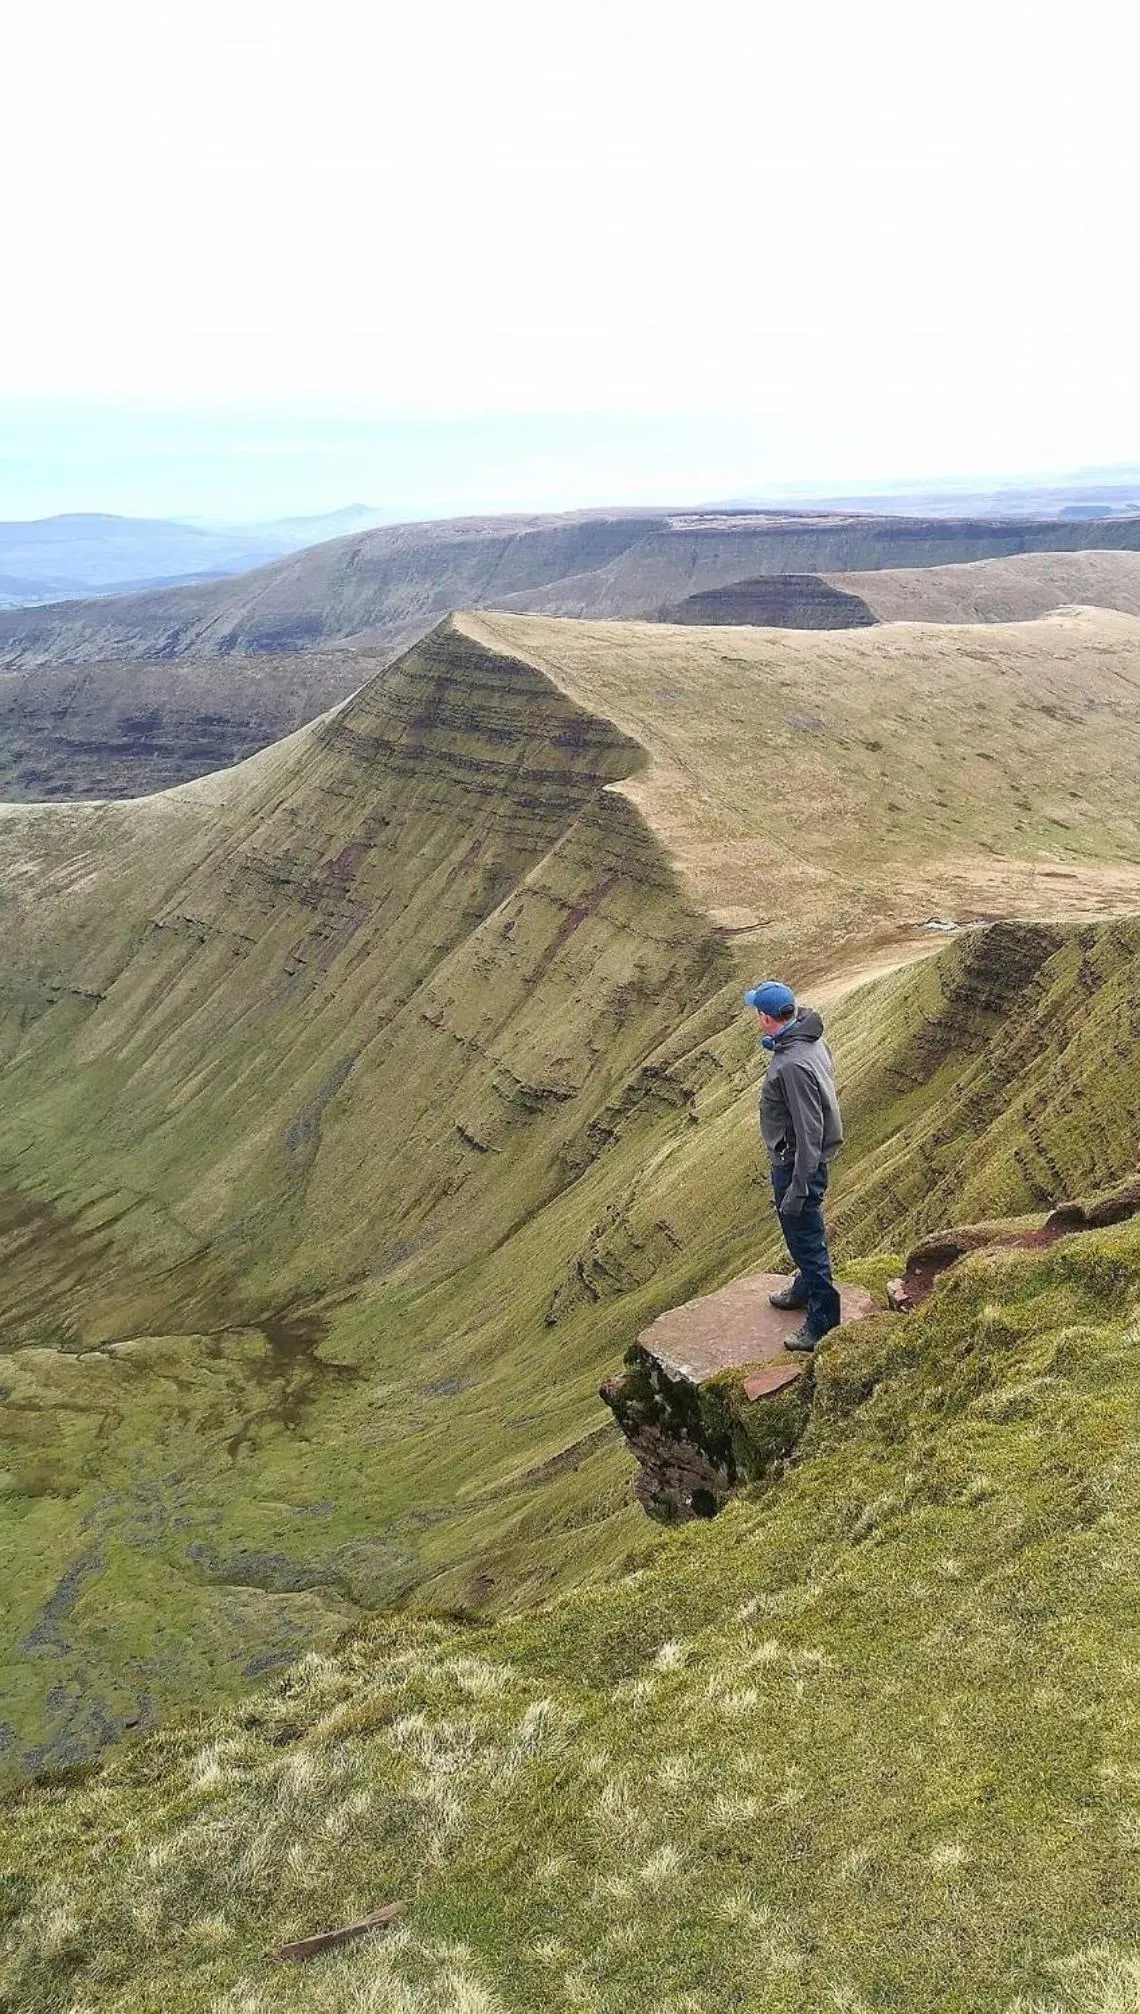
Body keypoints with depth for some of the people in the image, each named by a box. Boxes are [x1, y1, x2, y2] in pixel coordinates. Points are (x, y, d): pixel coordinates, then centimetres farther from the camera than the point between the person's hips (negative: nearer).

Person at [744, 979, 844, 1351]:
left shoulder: (793, 1065, -32)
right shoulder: (809, 1038, -2)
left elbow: (809, 1133, -29)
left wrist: (798, 1189, -25)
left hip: (797, 1164, -10)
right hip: (797, 1159, 10)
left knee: (805, 1237, 4)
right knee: (801, 1231, 28)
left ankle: (822, 1323, 18)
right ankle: (805, 1289, 49)